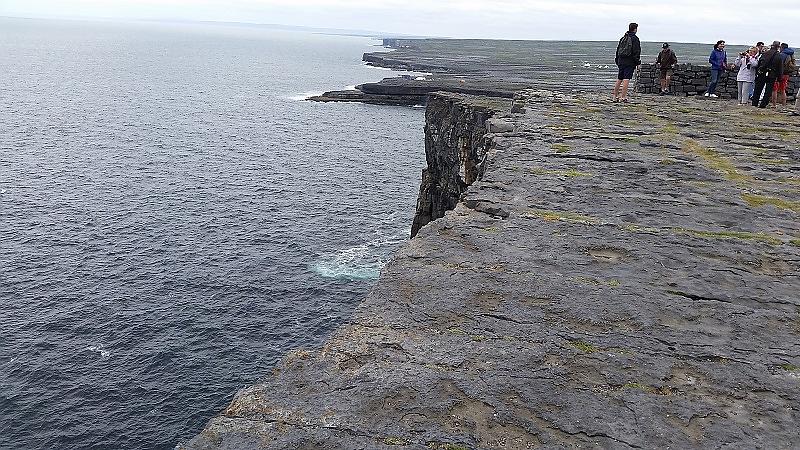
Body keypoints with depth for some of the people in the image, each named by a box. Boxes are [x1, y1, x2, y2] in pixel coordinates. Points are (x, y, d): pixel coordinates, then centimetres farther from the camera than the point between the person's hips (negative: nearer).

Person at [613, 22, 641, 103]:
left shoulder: (623, 38, 14)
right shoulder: (635, 39, -7)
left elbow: (618, 50, 17)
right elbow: (636, 52, -12)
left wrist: (617, 62, 22)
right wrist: (637, 63, -8)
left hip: (621, 61, 7)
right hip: (630, 62, -7)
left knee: (619, 80, 12)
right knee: (626, 79, -9)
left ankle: (615, 96, 15)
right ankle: (623, 97, -14)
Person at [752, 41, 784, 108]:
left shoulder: (765, 53, 7)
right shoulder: (778, 56, -4)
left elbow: (759, 64, 9)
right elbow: (780, 68, -5)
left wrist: (757, 73, 14)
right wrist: (779, 77, 2)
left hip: (761, 74, 3)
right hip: (771, 76, -3)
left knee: (758, 89, 11)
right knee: (768, 91, 3)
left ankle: (754, 103, 13)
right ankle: (763, 104, 0)